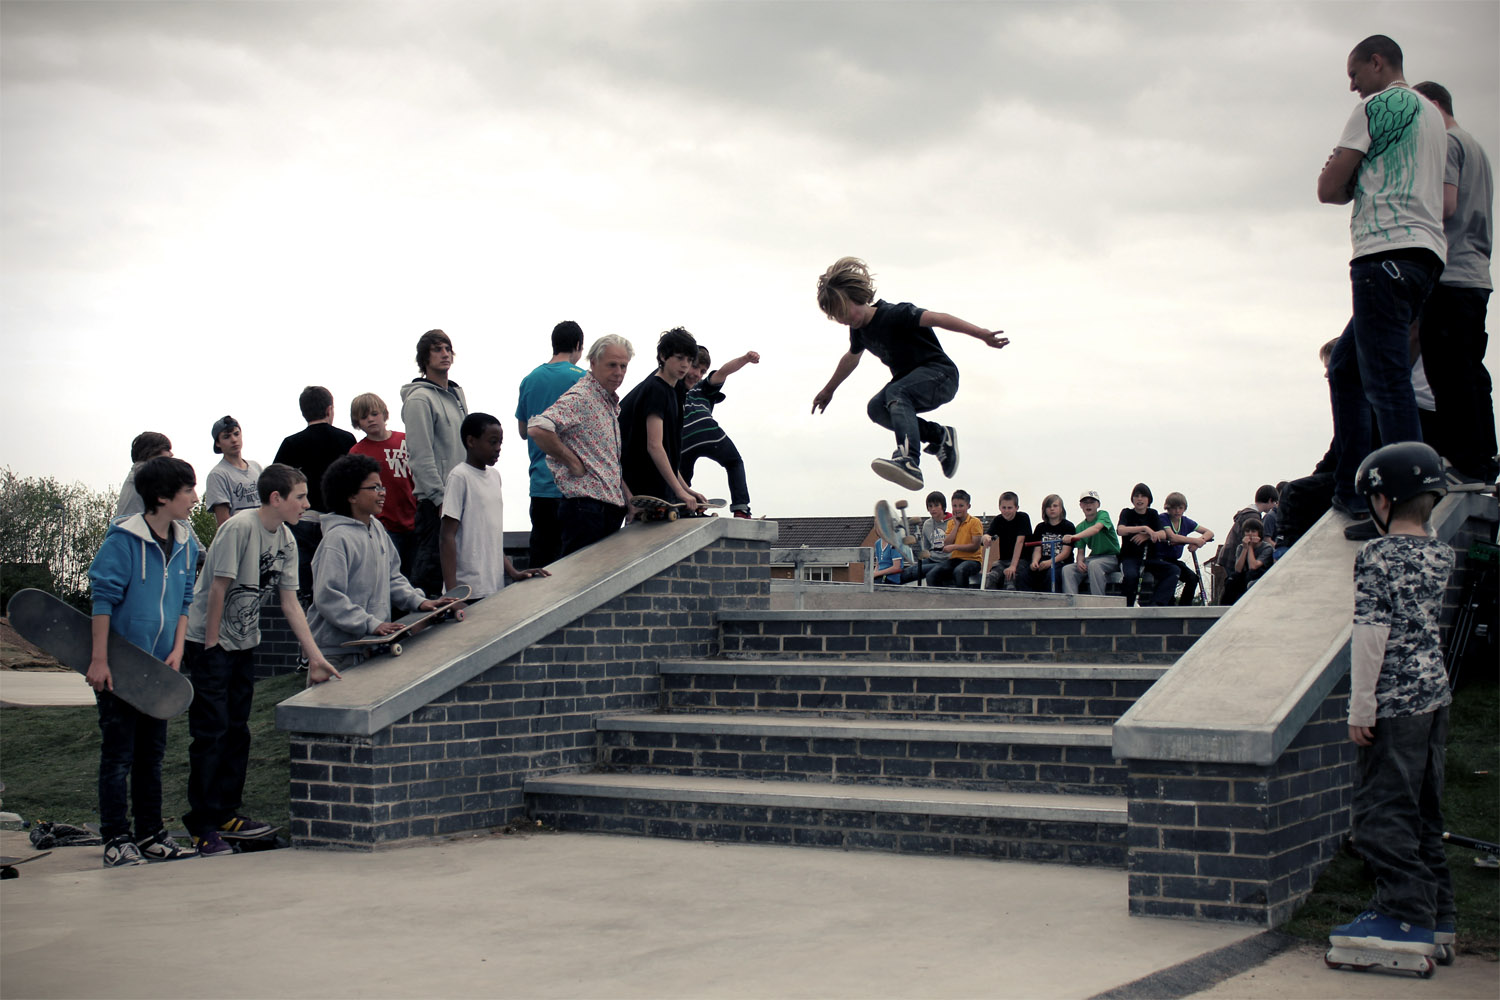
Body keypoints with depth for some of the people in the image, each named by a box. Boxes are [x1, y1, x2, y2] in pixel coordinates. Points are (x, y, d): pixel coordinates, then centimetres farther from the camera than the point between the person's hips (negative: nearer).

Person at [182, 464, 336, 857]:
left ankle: (226, 813, 22)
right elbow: (218, 588, -18)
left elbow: (290, 603, 4)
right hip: (209, 640, -8)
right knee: (211, 732, -7)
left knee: (237, 731, 12)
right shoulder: (239, 527, -20)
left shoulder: (287, 541, 3)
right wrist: (211, 646, -15)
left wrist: (315, 657, 0)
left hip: (243, 644, 8)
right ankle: (202, 825, -2)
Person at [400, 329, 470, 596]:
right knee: (431, 564, -8)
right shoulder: (419, 399, -11)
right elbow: (420, 455, -16)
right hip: (434, 498, -8)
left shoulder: (457, 394, 16)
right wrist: (440, 497, -19)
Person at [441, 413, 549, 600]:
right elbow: (448, 536, -11)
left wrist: (512, 571, 12)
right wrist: (452, 591, -17)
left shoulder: (494, 475, 14)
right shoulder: (459, 477, -8)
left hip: (495, 586, 7)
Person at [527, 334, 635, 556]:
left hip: (610, 507, 10)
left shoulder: (611, 402, 18)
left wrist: (628, 498, 21)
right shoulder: (580, 398, -13)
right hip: (586, 506, -10)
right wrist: (573, 462, -18)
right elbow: (537, 428, -28)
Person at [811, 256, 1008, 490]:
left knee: (896, 393, -35)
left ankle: (909, 462, -54)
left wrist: (981, 334, -42)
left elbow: (936, 318, -31)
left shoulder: (893, 315, -21)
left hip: (941, 375, -8)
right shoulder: (859, 330, 4)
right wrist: (829, 389, 40)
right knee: (877, 408, -17)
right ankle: (939, 436, -2)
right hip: (909, 378, 8)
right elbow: (851, 358, 26)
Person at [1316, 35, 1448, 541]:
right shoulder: (1432, 115, 25)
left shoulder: (1376, 106, -2)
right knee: (1344, 369, 16)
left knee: (1386, 381, -13)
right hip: (1427, 250, 10)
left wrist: (1346, 184, 15)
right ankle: (1350, 491, 15)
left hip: (1387, 250, -10)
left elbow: (1328, 189, -5)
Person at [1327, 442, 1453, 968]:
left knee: (1383, 810, -4)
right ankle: (1435, 914, 21)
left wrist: (1361, 706, -14)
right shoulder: (1441, 554, 8)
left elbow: (1371, 633, -17)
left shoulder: (1376, 555, -12)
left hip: (1394, 702, -8)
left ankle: (1406, 917, -6)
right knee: (1422, 808, 15)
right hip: (1435, 693, 8)